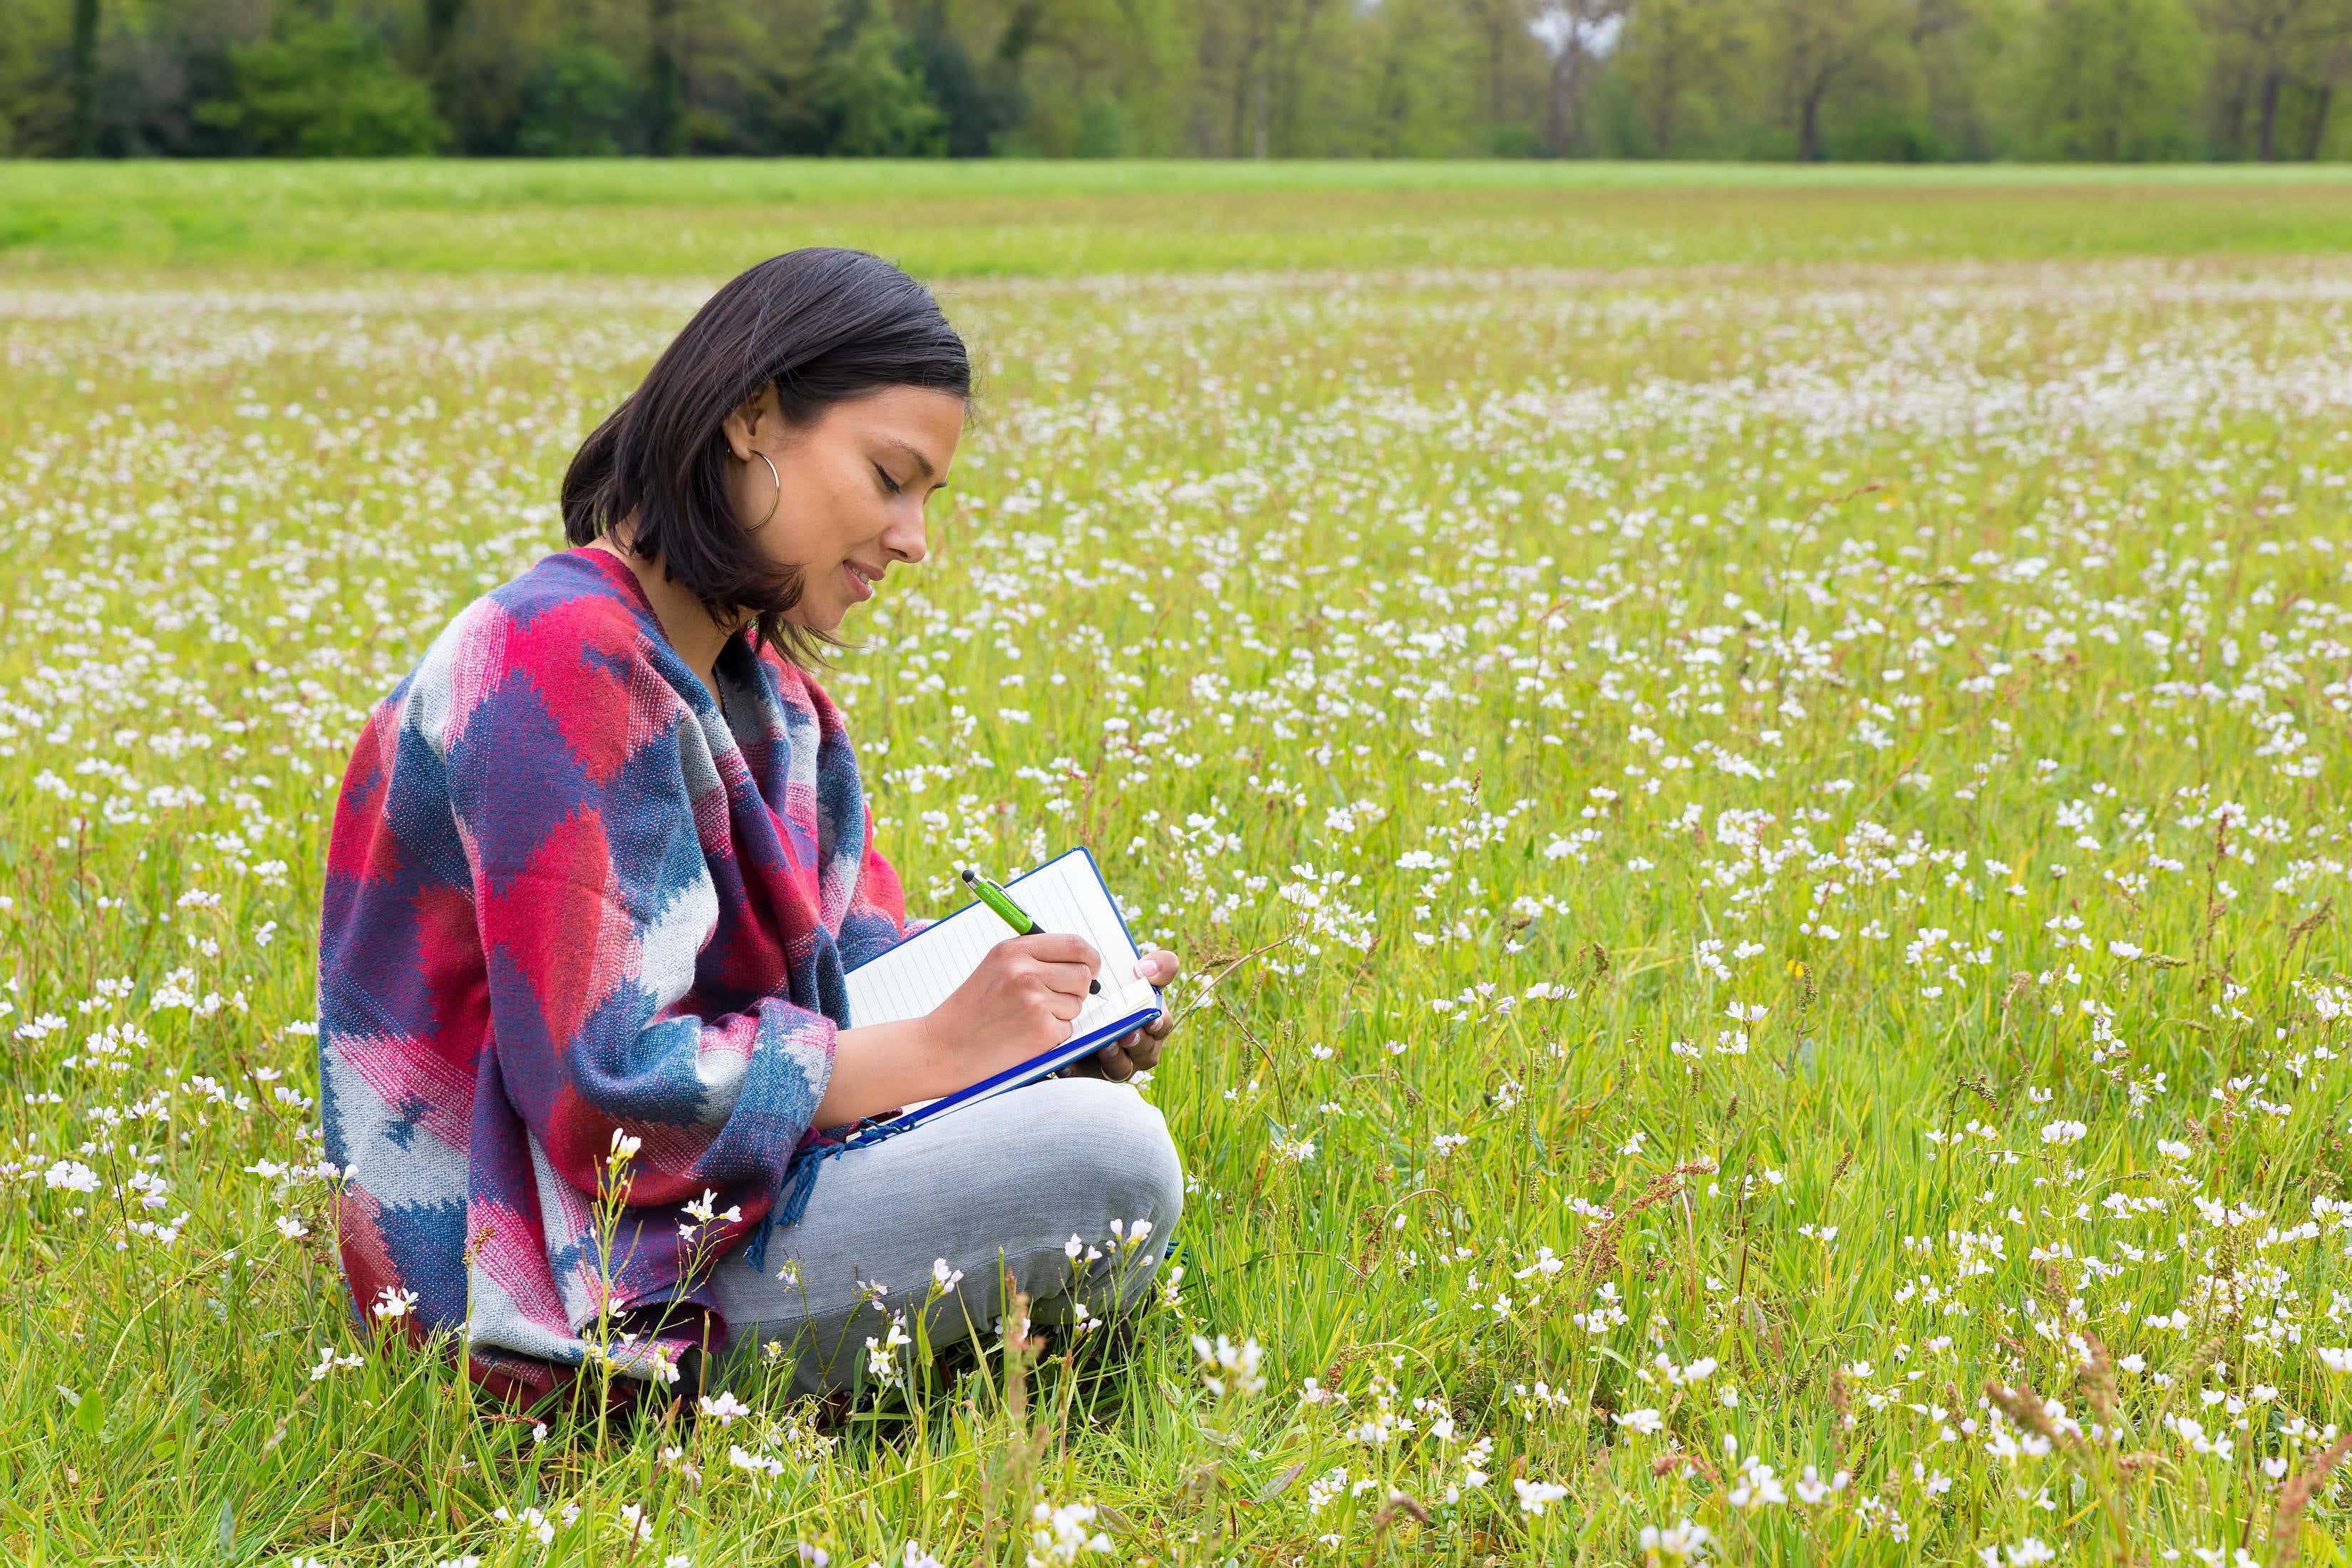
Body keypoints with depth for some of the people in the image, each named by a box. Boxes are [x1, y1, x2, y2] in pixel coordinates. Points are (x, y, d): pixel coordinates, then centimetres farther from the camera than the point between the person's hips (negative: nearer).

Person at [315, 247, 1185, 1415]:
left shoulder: (757, 680, 12)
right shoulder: (566, 666, -20)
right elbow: (612, 1086, -25)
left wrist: (1078, 1015, -6)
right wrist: (943, 1045, -18)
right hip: (570, 1281, -10)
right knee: (1112, 1157, -21)